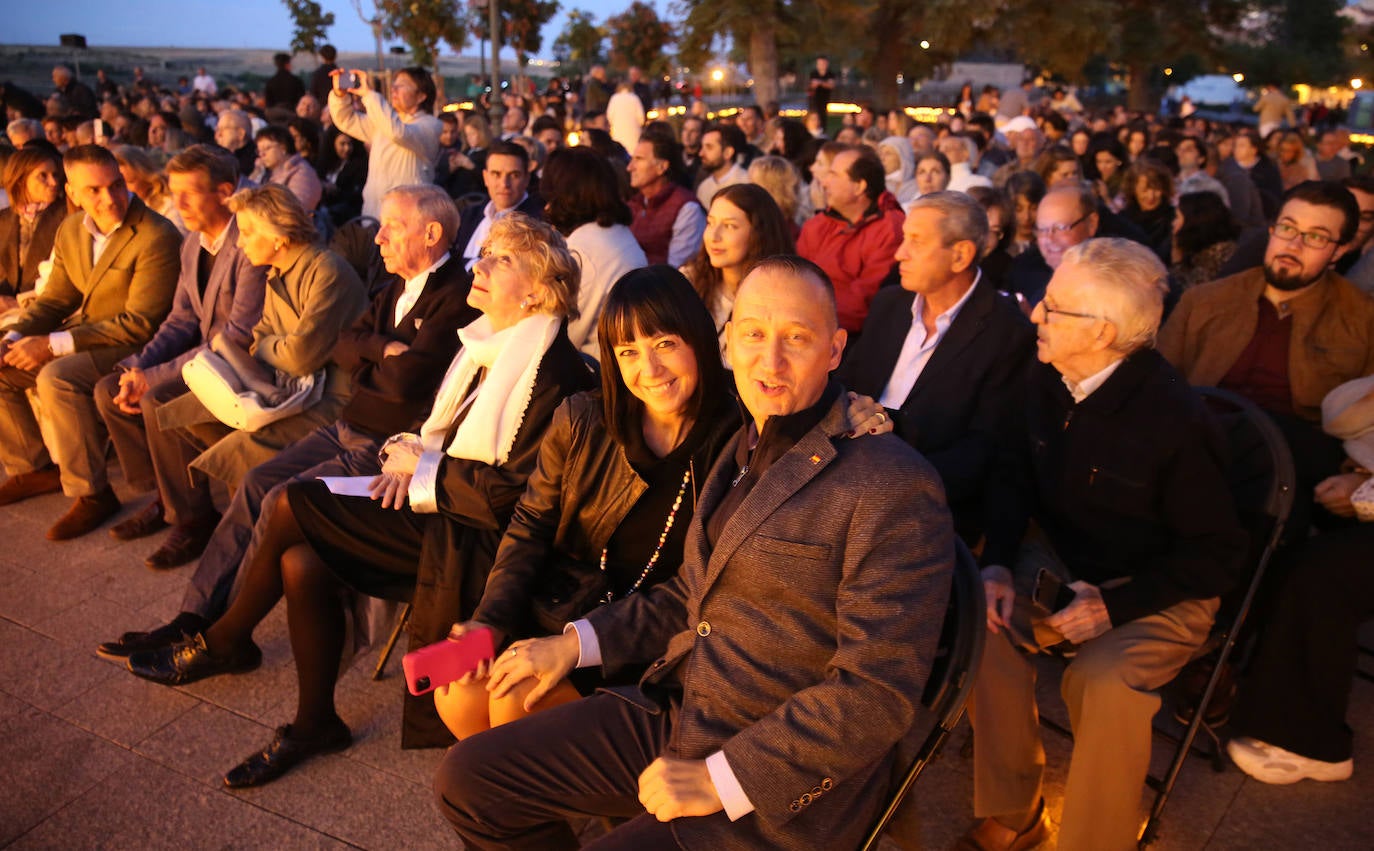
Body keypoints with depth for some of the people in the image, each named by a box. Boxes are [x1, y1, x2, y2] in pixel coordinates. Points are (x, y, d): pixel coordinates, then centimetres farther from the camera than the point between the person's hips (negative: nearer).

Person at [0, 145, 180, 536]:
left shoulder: (157, 238, -19)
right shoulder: (70, 230, 7)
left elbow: (139, 323, -22)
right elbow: (54, 299, 14)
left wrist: (54, 345, -22)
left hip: (131, 345, -8)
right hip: (80, 334, 8)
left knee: (57, 378, -30)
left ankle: (91, 493, -17)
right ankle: (34, 467, 17)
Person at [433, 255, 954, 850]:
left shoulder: (892, 488, -18)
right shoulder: (744, 451, 10)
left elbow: (877, 692, -20)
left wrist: (721, 780, -19)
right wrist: (577, 643, 8)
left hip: (780, 782, -7)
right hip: (669, 713, 8)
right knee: (467, 779, 6)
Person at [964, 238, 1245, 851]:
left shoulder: (1175, 421, -24)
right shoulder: (1046, 385, -7)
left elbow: (1216, 553, -15)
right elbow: (1013, 475, 6)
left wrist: (1115, 605, -24)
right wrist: (996, 565, -11)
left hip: (1158, 591, -5)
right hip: (1061, 560, 5)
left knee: (1105, 680, -31)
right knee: (984, 624, -19)